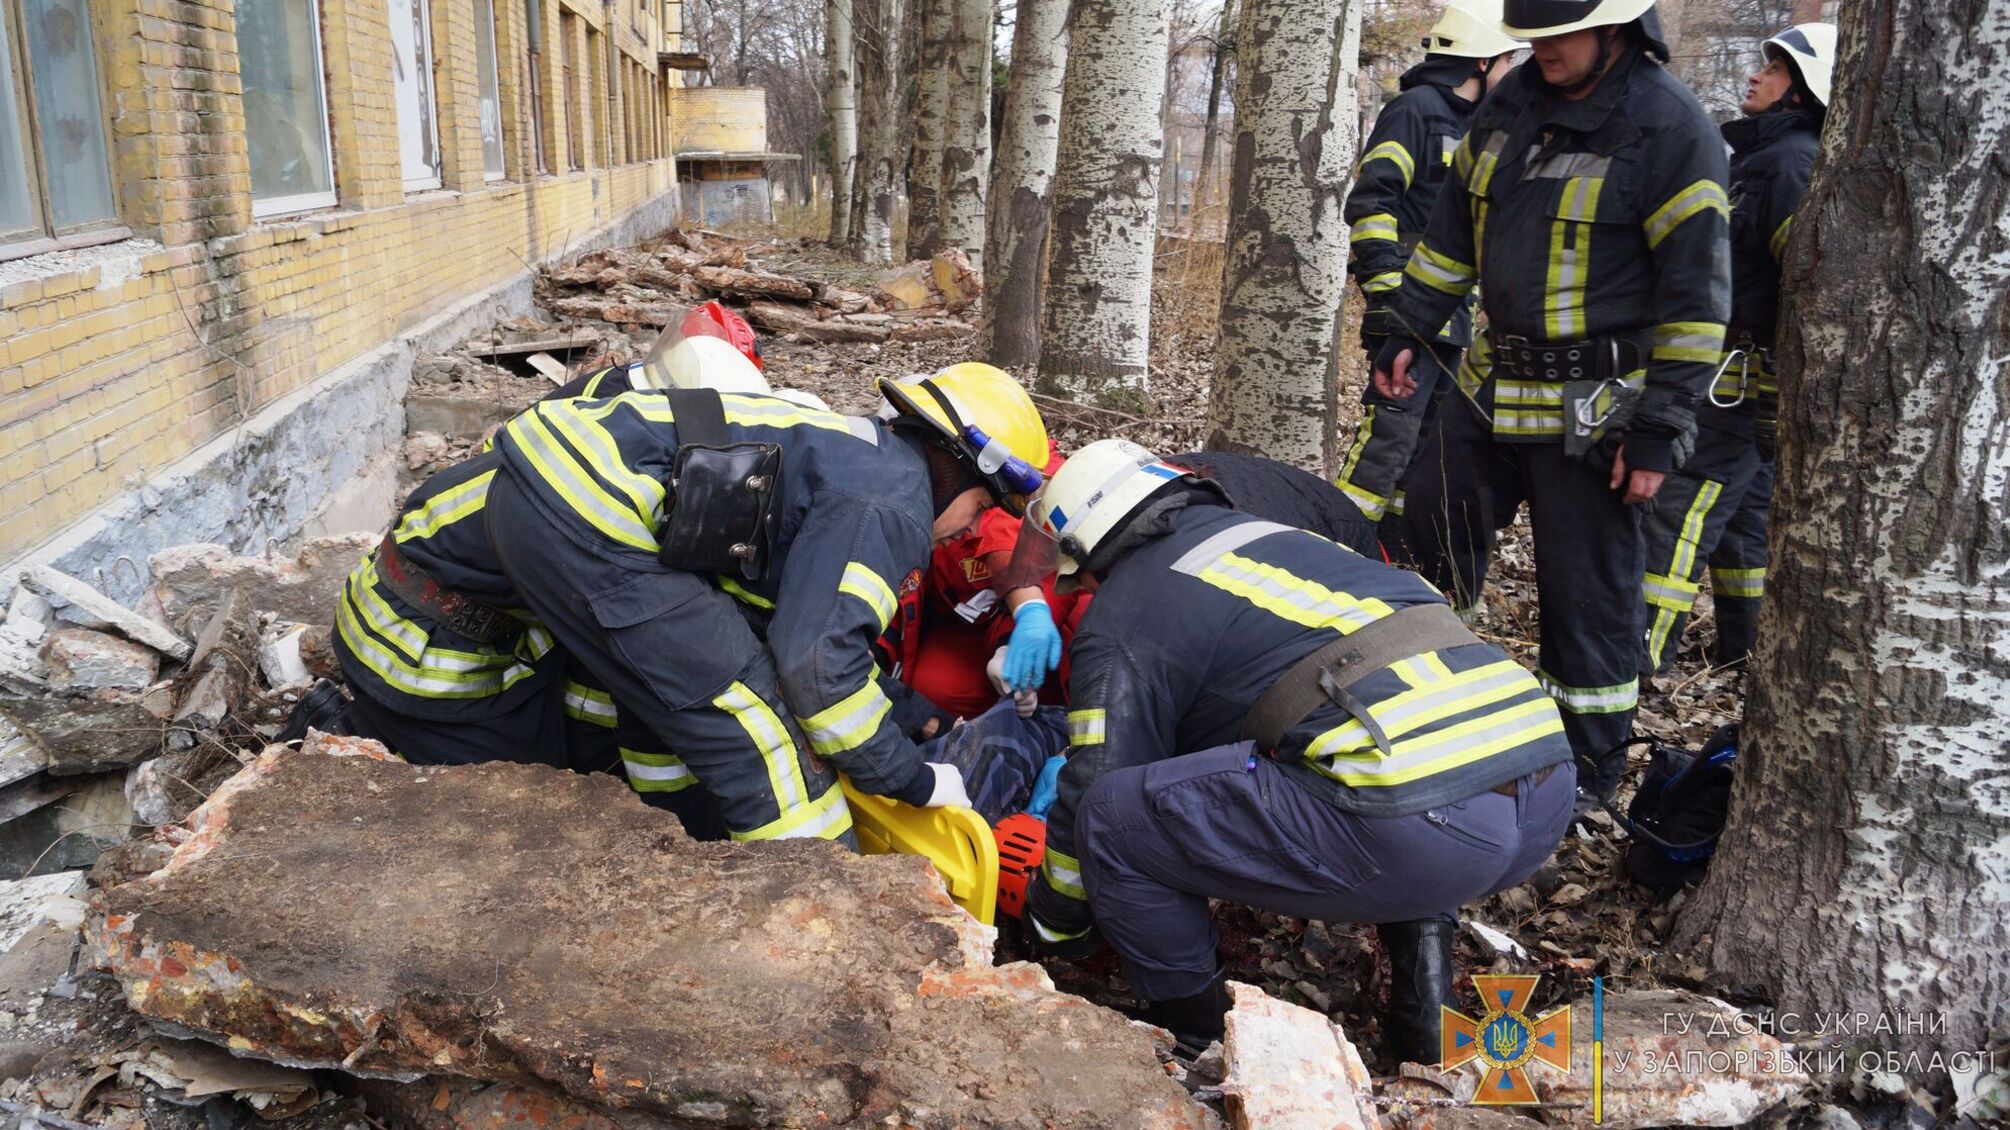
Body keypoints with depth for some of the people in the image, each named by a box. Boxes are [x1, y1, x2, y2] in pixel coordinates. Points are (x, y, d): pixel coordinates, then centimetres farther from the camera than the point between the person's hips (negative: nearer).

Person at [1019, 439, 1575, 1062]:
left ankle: (1198, 1036, 19)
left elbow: (1089, 794, 11)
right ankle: (1422, 948, 27)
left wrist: (1054, 927, 32)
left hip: (1416, 824, -8)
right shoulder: (1272, 529, 29)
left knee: (1111, 812, 3)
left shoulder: (1118, 619, 9)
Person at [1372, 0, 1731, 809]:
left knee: (1589, 590, 1)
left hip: (1595, 408, -7)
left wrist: (1661, 426, -16)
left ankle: (1591, 768, 17)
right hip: (1500, 384, 7)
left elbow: (1696, 294, -14)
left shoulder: (1670, 128, -13)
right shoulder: (1513, 104, 8)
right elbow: (1454, 227, 17)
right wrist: (1406, 331, 14)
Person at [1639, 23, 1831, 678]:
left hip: (1747, 377, -10)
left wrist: (1782, 388, -25)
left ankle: (1644, 651, -7)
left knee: (1685, 507, -10)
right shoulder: (1757, 153, 18)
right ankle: (1744, 651, 25)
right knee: (1741, 512, 15)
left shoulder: (1794, 161, -14)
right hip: (1734, 373, 10)